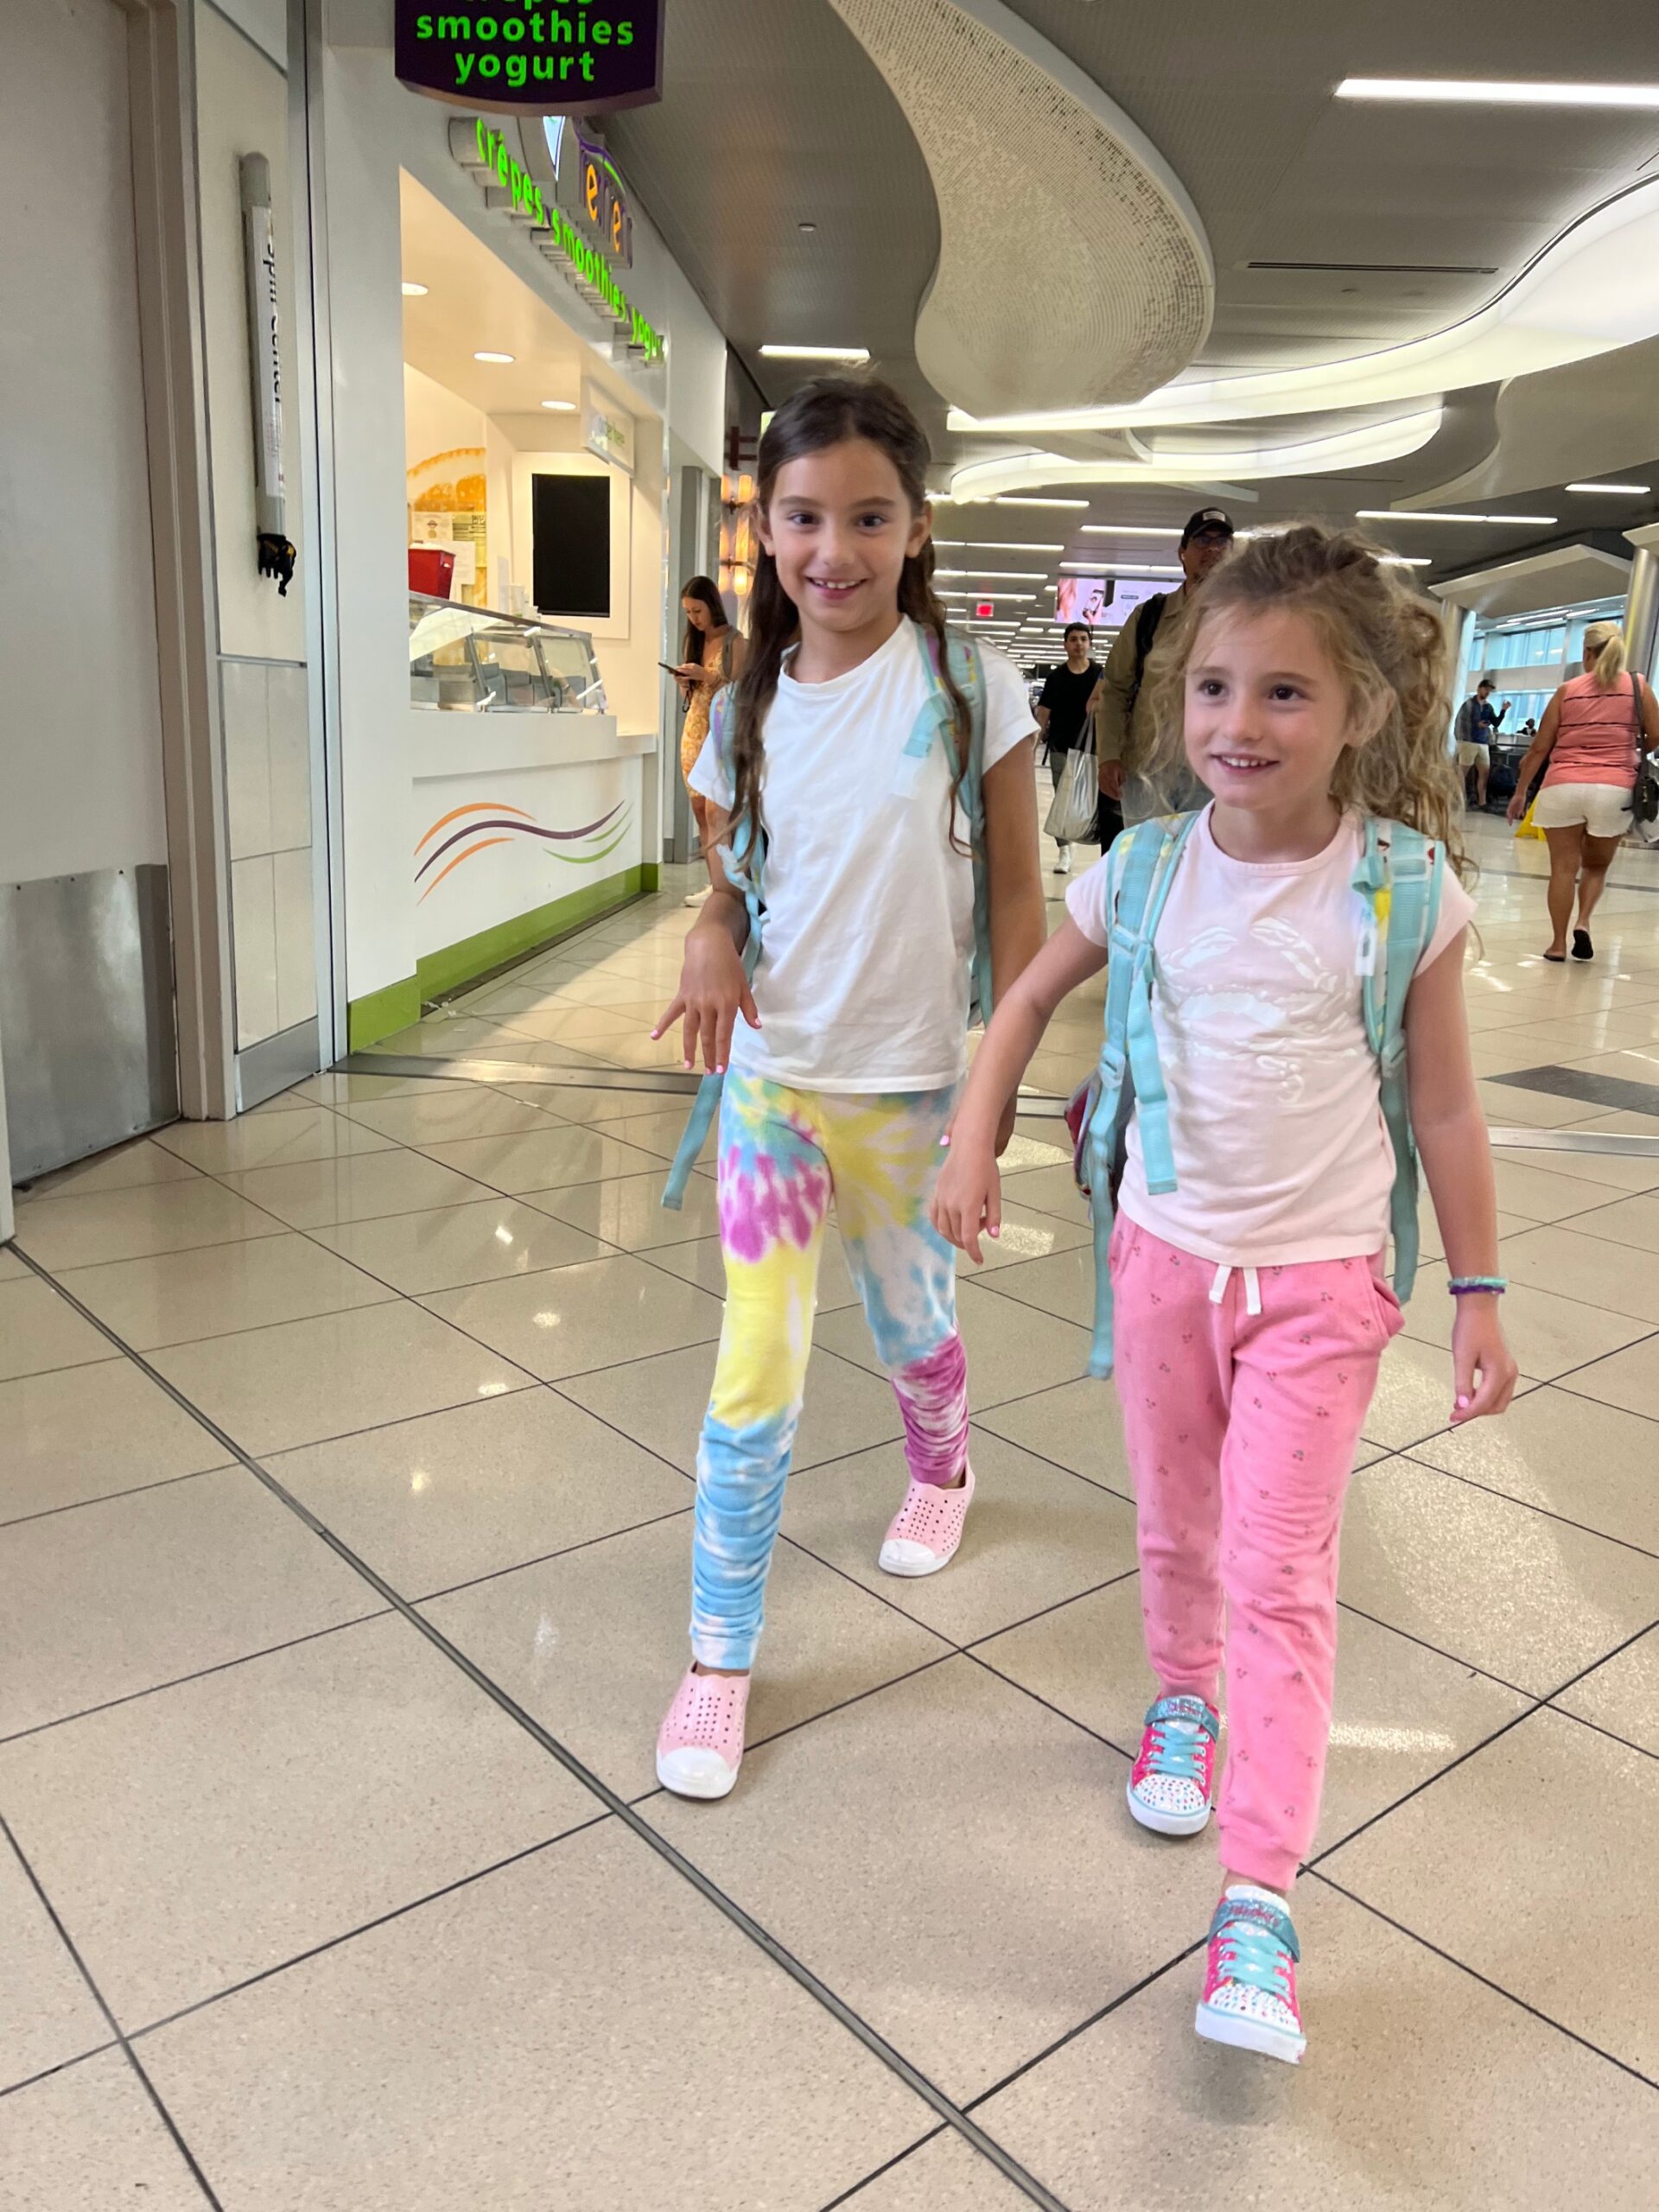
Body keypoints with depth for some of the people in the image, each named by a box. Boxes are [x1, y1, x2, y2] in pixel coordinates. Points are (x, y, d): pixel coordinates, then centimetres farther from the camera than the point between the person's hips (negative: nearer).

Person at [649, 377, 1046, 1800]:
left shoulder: (969, 685, -8)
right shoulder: (752, 710, 2)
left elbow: (1018, 891, -5)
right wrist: (711, 936, -9)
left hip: (911, 1084, -1)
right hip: (772, 1076, 2)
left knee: (910, 1324, 20)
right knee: (757, 1372, -1)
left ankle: (942, 1470, 55)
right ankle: (722, 1648, 16)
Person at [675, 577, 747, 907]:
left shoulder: (735, 642, -4)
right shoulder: (693, 642, 15)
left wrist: (706, 676, -19)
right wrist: (683, 682, -2)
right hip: (694, 729, 7)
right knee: (700, 810, 3)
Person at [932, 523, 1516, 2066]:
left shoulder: (1404, 888, -12)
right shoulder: (1145, 871, -7)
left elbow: (1442, 1102, -4)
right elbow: (1028, 1000, 8)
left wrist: (1478, 1294, -1)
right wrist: (972, 1146, -4)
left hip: (1319, 1276, -2)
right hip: (1165, 1249, 3)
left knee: (1280, 1574, -4)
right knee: (1176, 1530, 19)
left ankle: (1258, 1902, 5)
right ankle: (1185, 1702, 48)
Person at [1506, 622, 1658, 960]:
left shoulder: (1567, 690, 7)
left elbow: (1540, 747, 7)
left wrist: (1520, 791, 15)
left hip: (1564, 787, 0)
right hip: (1614, 789, 1)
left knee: (1564, 867, 4)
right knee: (1597, 865, 18)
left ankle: (1558, 942, 2)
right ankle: (1583, 923, -3)